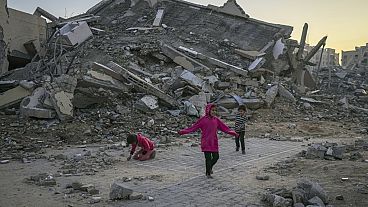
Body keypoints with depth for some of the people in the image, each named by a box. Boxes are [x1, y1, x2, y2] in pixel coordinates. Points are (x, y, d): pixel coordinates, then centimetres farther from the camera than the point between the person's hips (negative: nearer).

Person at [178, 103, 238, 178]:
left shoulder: (216, 119, 5)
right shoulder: (203, 119, -7)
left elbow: (224, 127, 7)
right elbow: (193, 127, -9)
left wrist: (233, 133, -1)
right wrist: (183, 131, -18)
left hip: (214, 142, 4)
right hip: (206, 142, -4)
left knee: (216, 157, 5)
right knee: (208, 158, -3)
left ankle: (210, 167, 35)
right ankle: (208, 173, 15)